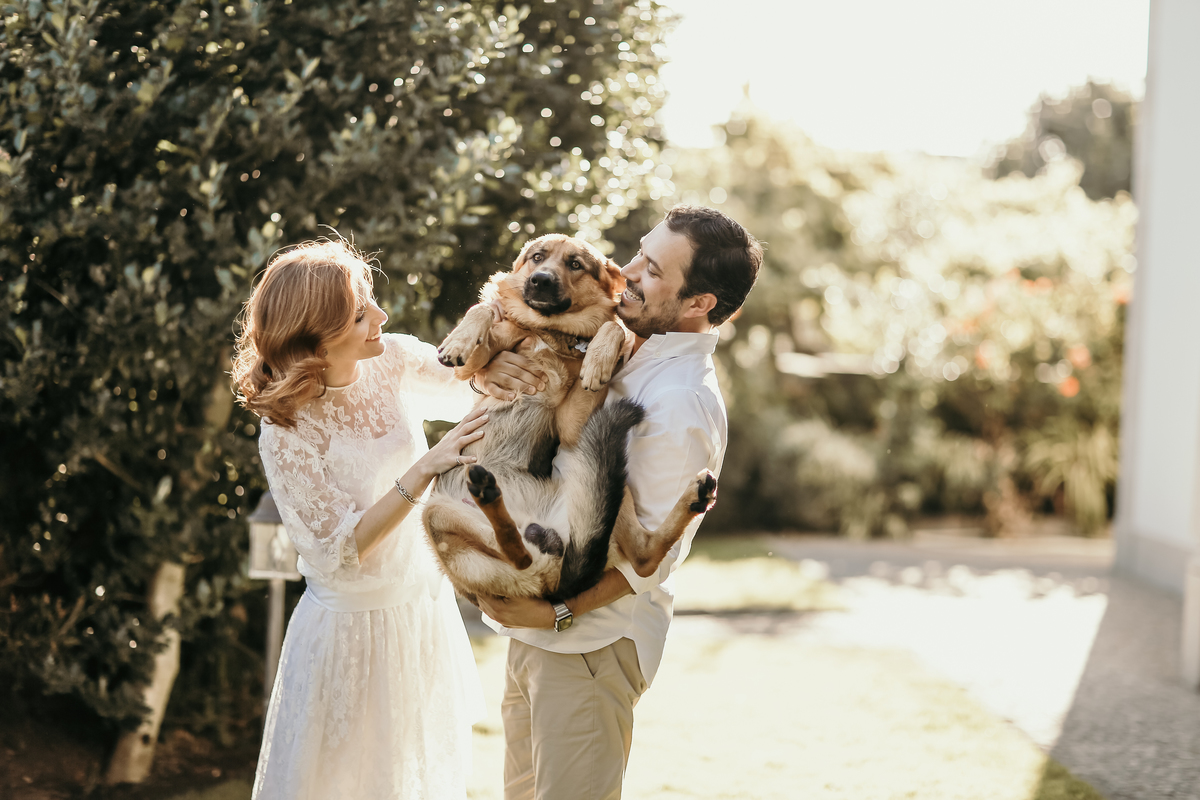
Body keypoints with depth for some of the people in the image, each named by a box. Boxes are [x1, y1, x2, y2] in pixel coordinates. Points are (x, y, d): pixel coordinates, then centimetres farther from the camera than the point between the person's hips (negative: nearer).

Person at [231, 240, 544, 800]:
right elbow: (340, 549, -25)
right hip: (354, 623, -5)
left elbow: (473, 394, 1)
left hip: (426, 601, 5)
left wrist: (491, 370, -25)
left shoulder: (392, 360, -11)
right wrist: (425, 470, -35)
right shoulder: (286, 432, -25)